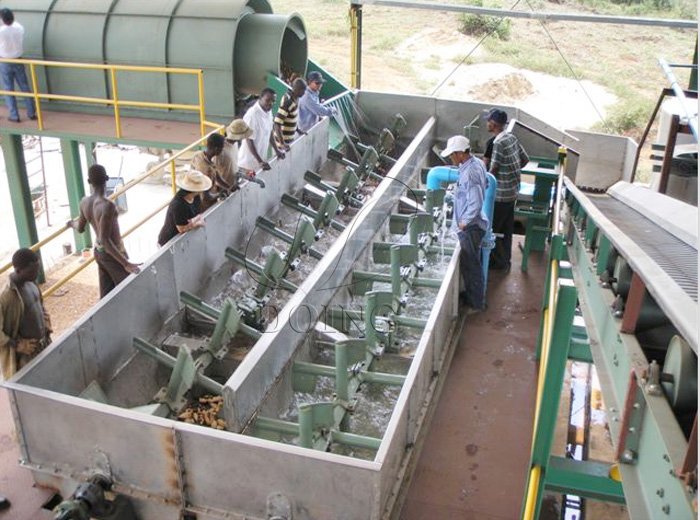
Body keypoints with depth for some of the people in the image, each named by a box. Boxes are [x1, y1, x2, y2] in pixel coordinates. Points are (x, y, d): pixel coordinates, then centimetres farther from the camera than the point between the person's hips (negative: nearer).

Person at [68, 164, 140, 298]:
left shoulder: (85, 202, -5)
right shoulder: (108, 206, -30)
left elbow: (80, 228, 10)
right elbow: (105, 240, -33)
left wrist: (72, 223, 35)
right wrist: (125, 263, -36)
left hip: (98, 252, 8)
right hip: (112, 254, -8)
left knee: (106, 293, 17)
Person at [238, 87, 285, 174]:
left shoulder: (268, 111, 0)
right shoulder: (252, 115, -26)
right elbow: (249, 140, -24)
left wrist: (276, 150, 14)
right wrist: (259, 161, -25)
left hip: (261, 157, 8)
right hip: (249, 162, -8)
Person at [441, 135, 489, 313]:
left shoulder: (469, 173, -27)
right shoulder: (476, 162, 3)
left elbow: (475, 205, -29)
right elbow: (485, 184, 21)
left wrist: (464, 222, -18)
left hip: (470, 227, -10)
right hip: (471, 224, 10)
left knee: (471, 265, 4)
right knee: (468, 263, 21)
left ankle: (476, 304, 16)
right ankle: (470, 294, 36)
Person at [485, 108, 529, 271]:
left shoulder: (499, 143, -21)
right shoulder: (512, 138, 5)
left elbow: (493, 171, -18)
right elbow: (525, 159, 13)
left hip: (501, 194, -9)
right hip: (512, 191, 9)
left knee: (492, 229, 4)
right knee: (506, 229, 17)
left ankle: (500, 262, 12)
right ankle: (505, 261, 27)